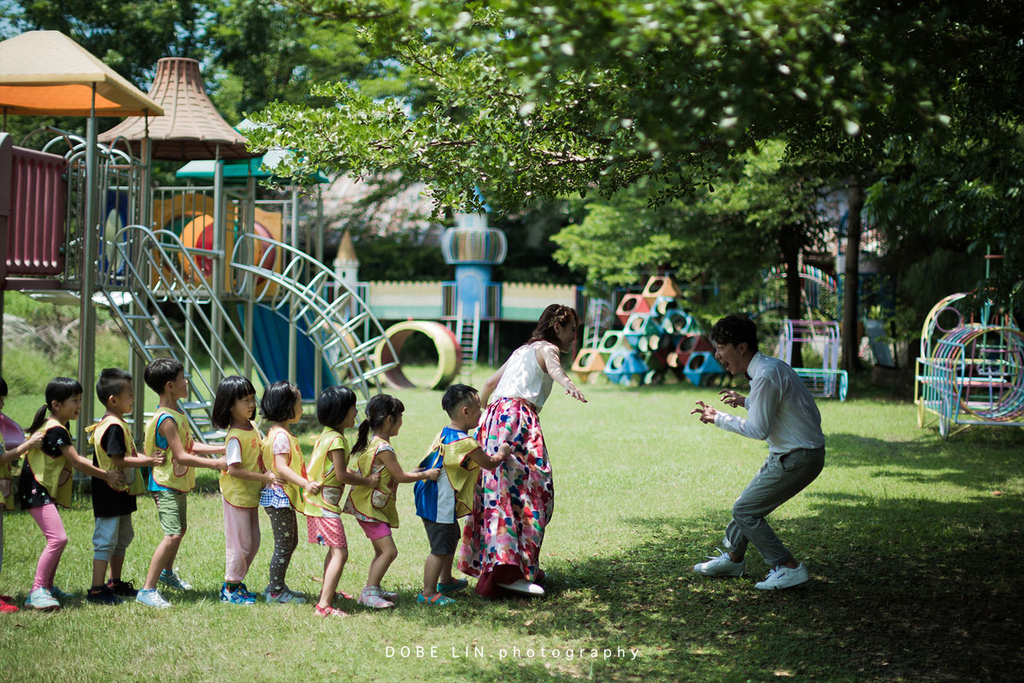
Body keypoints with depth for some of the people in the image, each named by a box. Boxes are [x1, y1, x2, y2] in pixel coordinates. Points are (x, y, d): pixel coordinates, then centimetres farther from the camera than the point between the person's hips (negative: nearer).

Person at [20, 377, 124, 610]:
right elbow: (76, 462, -18)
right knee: (58, 538, -19)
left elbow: (74, 460, 14)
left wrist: (103, 471, 4)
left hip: (46, 490, 11)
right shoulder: (56, 430, -19)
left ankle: (47, 587, 26)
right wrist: (106, 476, -10)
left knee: (57, 540, 15)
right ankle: (37, 591, -17)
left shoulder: (58, 426, 13)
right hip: (37, 490, -11)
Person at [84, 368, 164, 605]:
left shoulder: (117, 424, 12)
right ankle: (97, 589, 0)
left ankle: (115, 583, 29)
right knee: (106, 539, -5)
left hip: (122, 491, 11)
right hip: (111, 494, -11)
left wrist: (143, 457, 17)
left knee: (123, 537, 19)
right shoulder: (114, 427, -21)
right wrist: (149, 461, -22)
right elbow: (118, 460, -25)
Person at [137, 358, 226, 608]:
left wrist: (222, 449, 11)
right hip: (166, 485, -11)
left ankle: (167, 572, 48)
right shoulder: (166, 419, -22)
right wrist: (214, 464, -23)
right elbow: (181, 456, -25)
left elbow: (190, 445, 17)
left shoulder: (176, 414, 10)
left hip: (178, 484, 11)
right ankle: (147, 590, -16)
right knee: (172, 535, -18)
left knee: (180, 529, 25)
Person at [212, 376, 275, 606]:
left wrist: (269, 473, 2)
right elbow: (234, 470, -27)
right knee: (240, 543, 0)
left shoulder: (253, 428, 4)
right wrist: (265, 477, -26)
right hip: (236, 496, -9)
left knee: (253, 543, 15)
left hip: (252, 495, 9)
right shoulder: (235, 436, -22)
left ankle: (236, 581, 28)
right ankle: (230, 590, 12)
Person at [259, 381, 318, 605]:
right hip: (279, 496, -11)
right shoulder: (281, 435, -19)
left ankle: (277, 586, 25)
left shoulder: (279, 432, 14)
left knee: (290, 542, 18)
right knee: (284, 546, -4)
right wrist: (305, 484, -34)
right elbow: (281, 467, -27)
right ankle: (275, 592, 3)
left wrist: (306, 482, 28)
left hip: (285, 497, 11)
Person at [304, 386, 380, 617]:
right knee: (340, 553, -13)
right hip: (325, 505, -10)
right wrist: (368, 481, -8)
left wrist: (362, 476, 15)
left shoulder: (326, 435, 13)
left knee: (334, 550, 25)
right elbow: (341, 476, -20)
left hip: (319, 502, 10)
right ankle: (324, 605, -20)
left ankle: (328, 591, 41)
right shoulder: (336, 440, -19)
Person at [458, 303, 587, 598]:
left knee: (497, 490, 9)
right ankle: (509, 571, -26)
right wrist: (568, 384, -43)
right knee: (532, 490, -14)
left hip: (495, 415, 9)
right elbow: (552, 365, -21)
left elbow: (490, 382, 41)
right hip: (518, 416, -9)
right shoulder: (546, 347, 5)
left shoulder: (522, 350, 30)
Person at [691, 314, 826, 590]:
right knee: (749, 504, 20)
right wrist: (745, 401, 19)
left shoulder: (765, 376, -22)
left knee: (745, 510, -4)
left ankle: (788, 567, -1)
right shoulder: (772, 366, 10)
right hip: (798, 451, 10)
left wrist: (718, 418, -11)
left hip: (796, 458, -10)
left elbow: (758, 429, -22)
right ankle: (733, 559, 36)